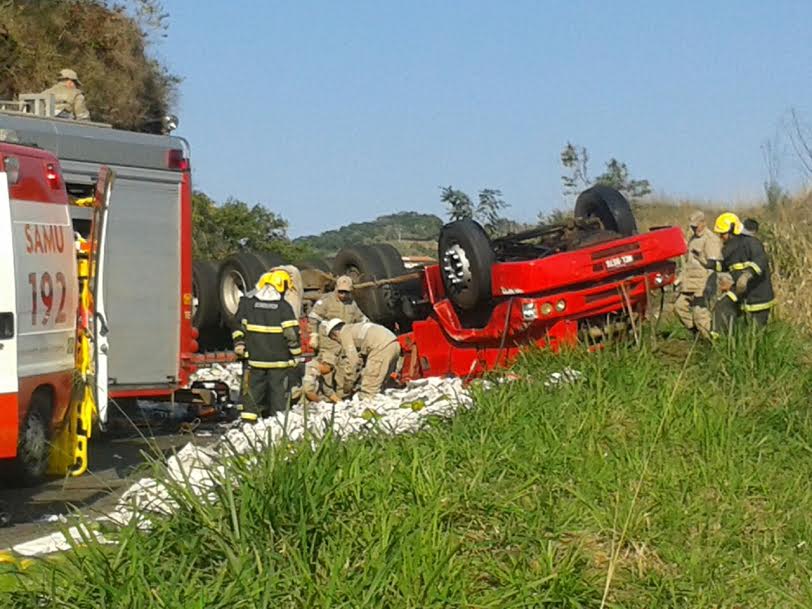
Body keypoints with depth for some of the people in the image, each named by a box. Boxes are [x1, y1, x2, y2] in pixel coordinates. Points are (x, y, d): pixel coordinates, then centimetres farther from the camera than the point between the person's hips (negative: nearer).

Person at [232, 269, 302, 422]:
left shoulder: (247, 302, 0)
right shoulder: (283, 307, -7)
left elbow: (239, 327, 4)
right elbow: (291, 332, -8)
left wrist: (239, 346, 11)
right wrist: (295, 353, 2)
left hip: (254, 357, 2)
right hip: (278, 358, -2)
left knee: (253, 387, 9)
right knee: (278, 388, 5)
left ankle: (249, 415, 6)